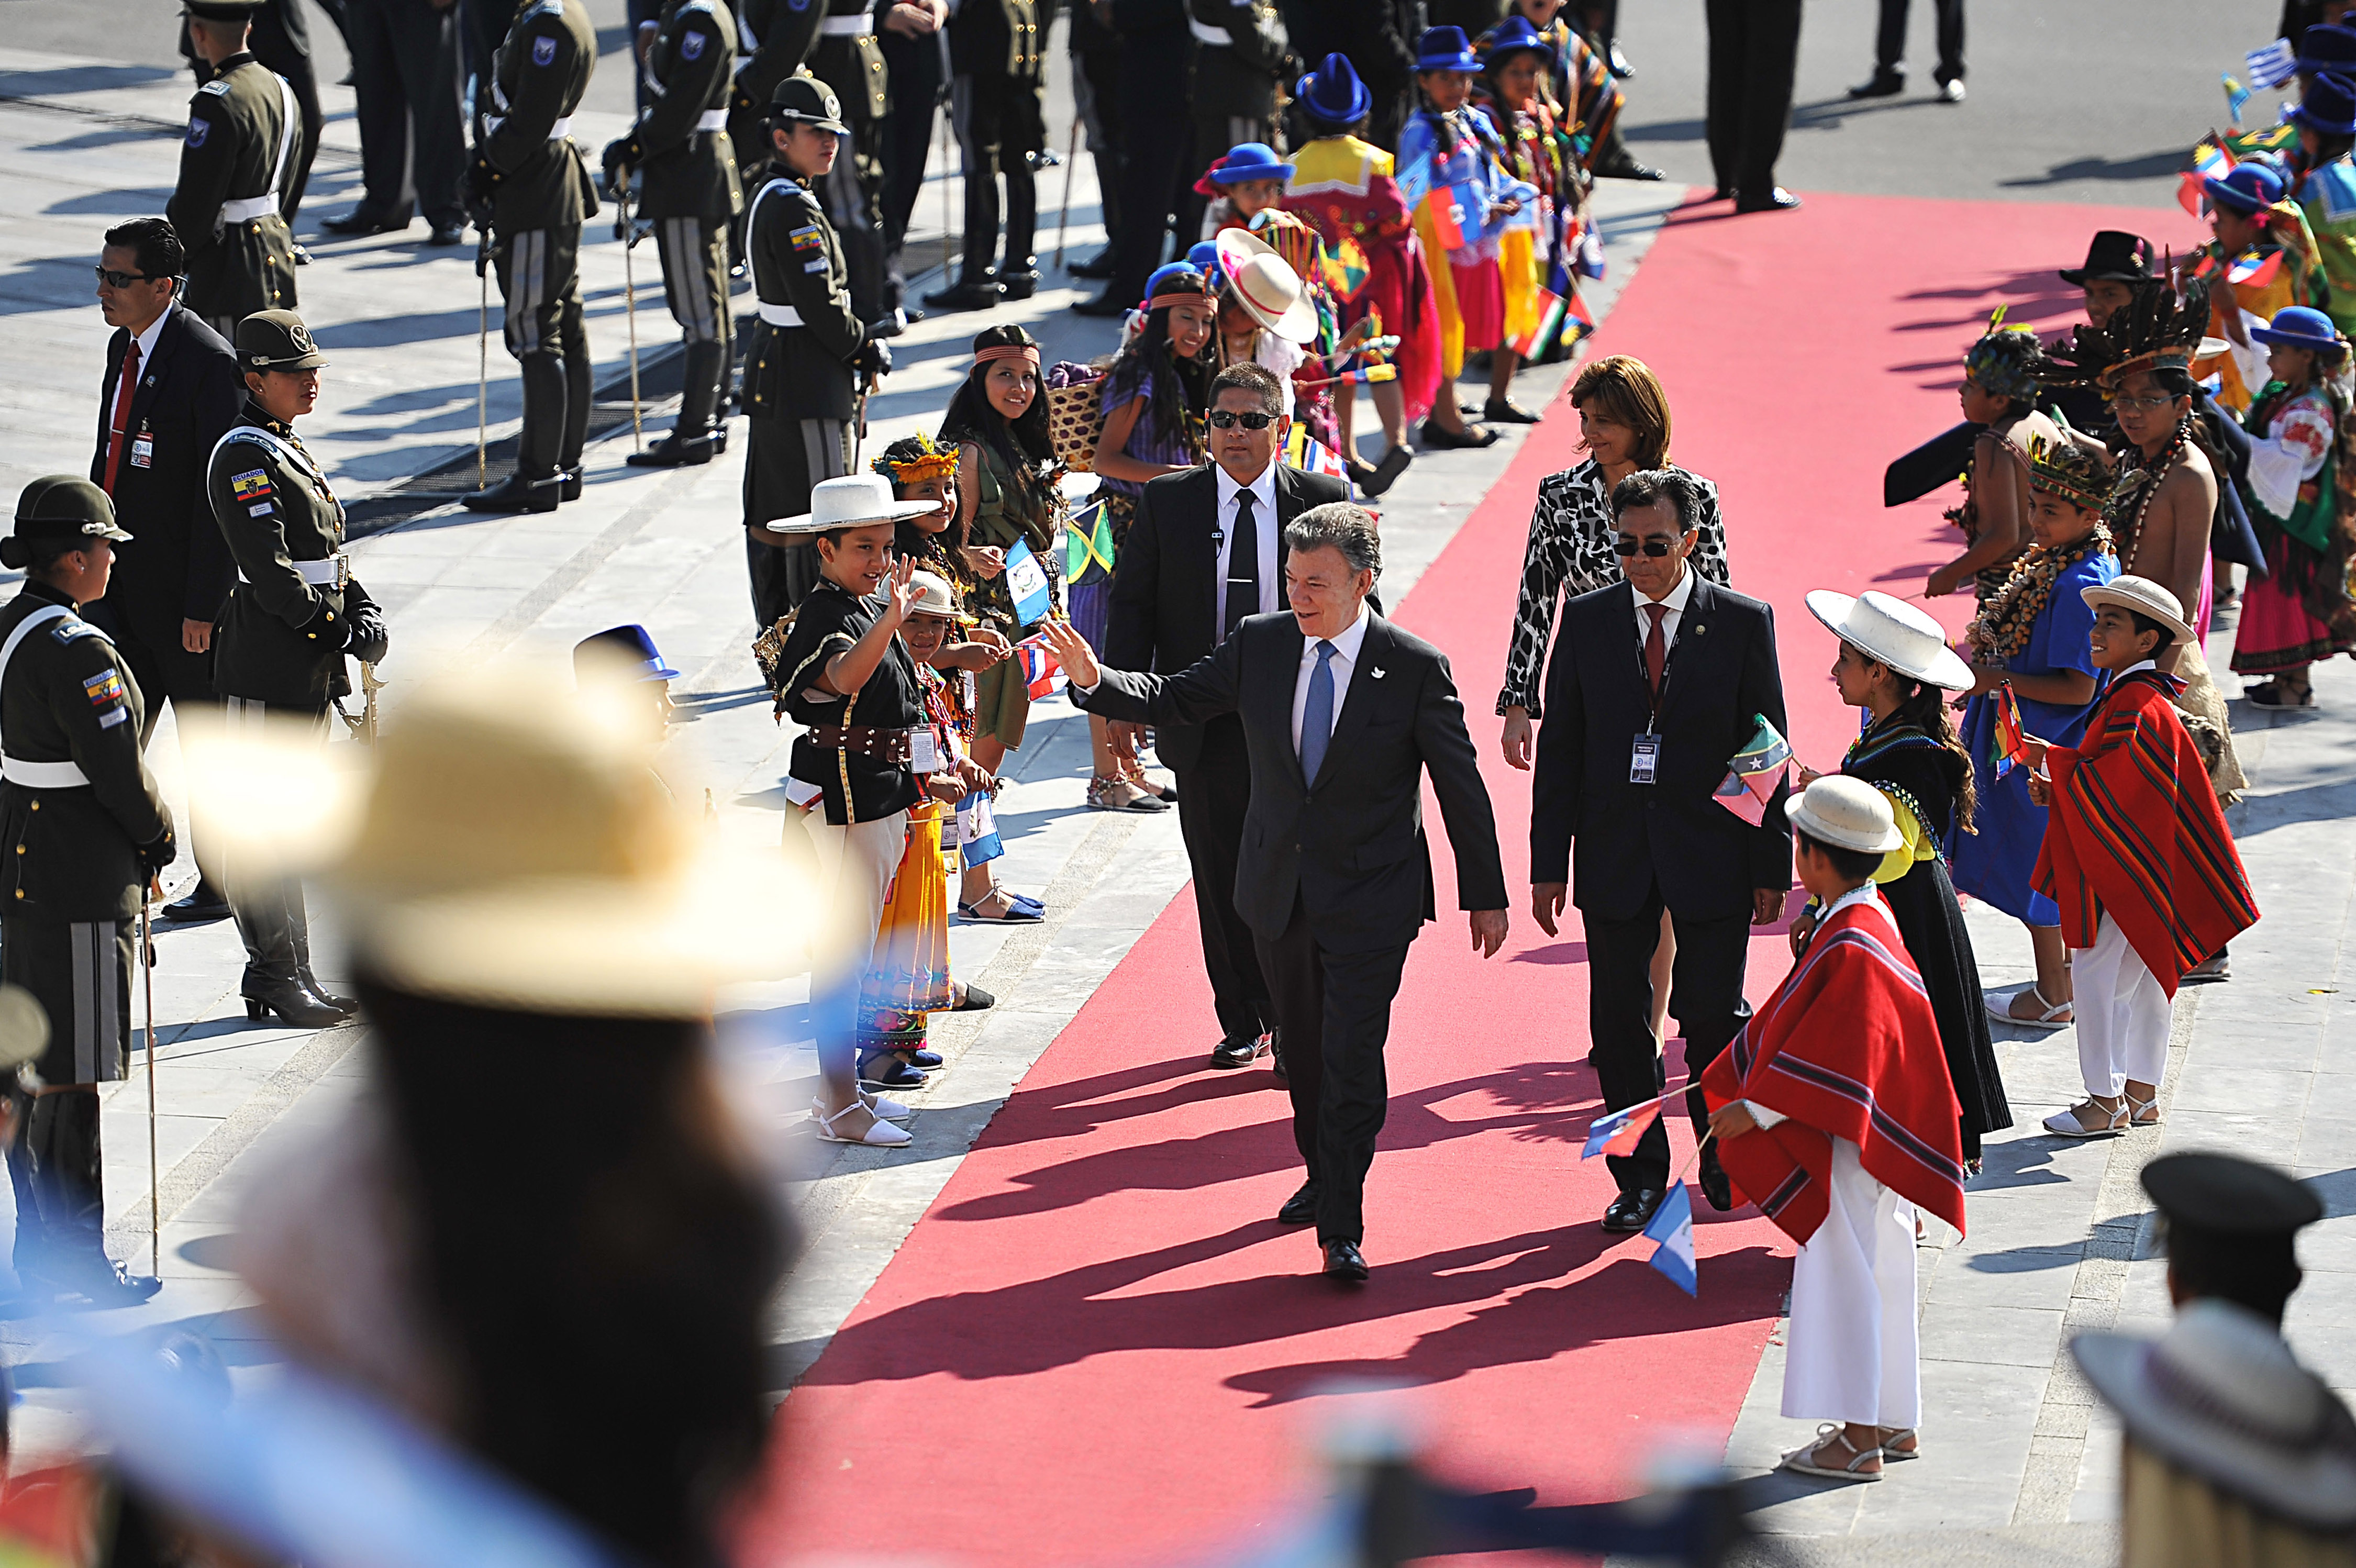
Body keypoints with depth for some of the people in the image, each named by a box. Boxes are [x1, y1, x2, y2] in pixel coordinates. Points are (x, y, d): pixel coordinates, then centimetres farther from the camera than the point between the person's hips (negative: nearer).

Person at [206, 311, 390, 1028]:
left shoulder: (290, 450, 16)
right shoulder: (245, 457, -13)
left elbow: (324, 554, 19)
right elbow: (268, 568, -20)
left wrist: (363, 611, 3)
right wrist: (337, 630, -18)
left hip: (310, 669, 10)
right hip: (266, 666, -10)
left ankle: (286, 973, 19)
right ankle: (275, 977, -2)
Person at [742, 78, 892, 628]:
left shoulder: (766, 199, 13)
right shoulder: (794, 210, -19)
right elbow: (821, 306, -21)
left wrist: (859, 347, 8)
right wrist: (870, 351, -7)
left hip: (770, 371, 11)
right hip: (809, 386, -11)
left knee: (771, 513, 15)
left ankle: (773, 627, 23)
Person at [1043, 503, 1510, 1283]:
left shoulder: (1416, 668, -12)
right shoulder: (1259, 645, -1)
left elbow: (1460, 785, -6)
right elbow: (1174, 698, 5)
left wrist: (1485, 895, -2)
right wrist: (1095, 681, -16)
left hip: (1370, 897, -5)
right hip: (1279, 889, 5)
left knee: (1352, 1058, -10)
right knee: (1304, 1046, 18)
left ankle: (1341, 1230, -6)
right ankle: (1323, 1176, 39)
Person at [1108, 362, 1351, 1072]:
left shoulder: (1324, 500, 0)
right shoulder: (1167, 502, 3)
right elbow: (1133, 603, 5)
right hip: (1204, 725, 1)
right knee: (1220, 876, 8)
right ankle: (1242, 1021, 20)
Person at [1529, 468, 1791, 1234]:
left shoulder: (1742, 623, -2)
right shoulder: (1588, 620, 3)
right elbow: (1559, 750, 5)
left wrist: (1771, 867, -1)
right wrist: (1549, 862, 1)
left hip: (1712, 853, -2)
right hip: (1616, 855, 2)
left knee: (1713, 1014, 4)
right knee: (1620, 1022, 6)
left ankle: (1725, 1162, 24)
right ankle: (1640, 1177, 17)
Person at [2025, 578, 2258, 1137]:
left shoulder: (2135, 706, -22)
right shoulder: (2137, 696, 12)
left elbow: (2104, 786, -26)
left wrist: (2053, 760, -13)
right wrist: (2058, 787, 5)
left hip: (2125, 868, -11)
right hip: (2140, 866, 11)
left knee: (2093, 975, -6)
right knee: (2147, 975, 15)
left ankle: (2106, 1101, -1)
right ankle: (2141, 1095, 22)